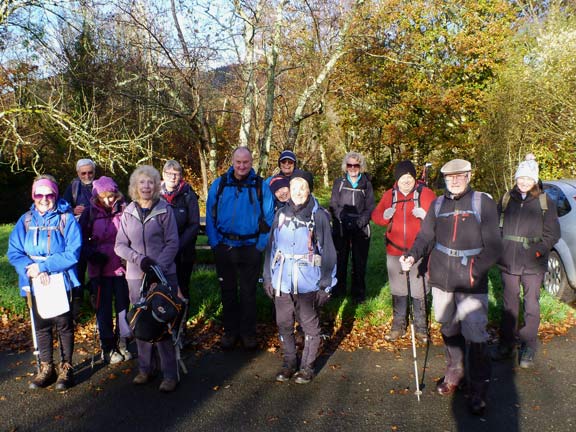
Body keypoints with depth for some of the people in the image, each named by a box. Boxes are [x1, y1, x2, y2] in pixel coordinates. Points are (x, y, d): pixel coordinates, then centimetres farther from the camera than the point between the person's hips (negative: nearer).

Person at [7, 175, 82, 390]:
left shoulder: (67, 219, -8)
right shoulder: (26, 220, 4)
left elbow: (72, 253, -14)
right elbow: (14, 252, 0)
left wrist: (43, 266, -19)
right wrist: (30, 268, -17)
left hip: (60, 281, -4)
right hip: (35, 283, 4)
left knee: (64, 325, 5)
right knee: (41, 326, 14)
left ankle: (66, 368, 20)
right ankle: (46, 368, 28)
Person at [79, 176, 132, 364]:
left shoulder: (123, 210, -3)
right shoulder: (90, 213, -2)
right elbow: (82, 240, 3)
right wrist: (94, 256, -12)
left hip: (122, 267, 1)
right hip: (101, 269, 0)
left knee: (123, 306, 9)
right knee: (104, 309, 7)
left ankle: (122, 344, 26)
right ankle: (107, 348, 21)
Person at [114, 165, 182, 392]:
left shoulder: (165, 210, -2)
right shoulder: (128, 213, 6)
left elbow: (172, 244, -3)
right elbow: (120, 245, 5)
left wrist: (158, 267, -15)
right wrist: (140, 259, -11)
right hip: (136, 276, 3)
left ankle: (170, 374, 6)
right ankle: (145, 369, 23)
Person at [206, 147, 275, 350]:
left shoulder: (261, 186, -3)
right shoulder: (219, 184, -1)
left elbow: (269, 218, -1)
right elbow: (210, 216, 2)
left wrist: (261, 245, -7)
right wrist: (215, 244, -5)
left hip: (250, 248, -1)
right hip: (224, 247, 1)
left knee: (248, 292, 10)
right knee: (228, 291, 13)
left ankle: (248, 332, 24)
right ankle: (230, 331, 27)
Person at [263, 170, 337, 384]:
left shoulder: (319, 216, -7)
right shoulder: (281, 214, 3)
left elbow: (327, 251, -4)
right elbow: (272, 246, 8)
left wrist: (326, 284, -6)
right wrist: (268, 277, 6)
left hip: (308, 281, -3)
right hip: (282, 280, 3)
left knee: (310, 325, 8)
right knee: (284, 324, 12)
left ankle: (307, 366, 25)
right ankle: (289, 362, 31)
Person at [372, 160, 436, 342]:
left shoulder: (425, 193, -3)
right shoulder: (389, 195, 6)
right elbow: (376, 215, 8)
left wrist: (425, 215, -24)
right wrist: (384, 215, -13)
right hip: (394, 251, 3)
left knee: (419, 291, 4)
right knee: (398, 290, 13)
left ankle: (421, 327, 20)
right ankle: (398, 325, 27)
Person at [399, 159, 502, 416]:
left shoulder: (483, 202, -3)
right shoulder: (438, 204, 9)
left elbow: (493, 246, -6)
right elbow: (426, 236, 7)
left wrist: (476, 271, -18)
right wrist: (413, 255, -12)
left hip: (472, 283, -4)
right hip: (441, 279, 4)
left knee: (475, 336, -7)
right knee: (449, 329, 17)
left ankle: (478, 391, 9)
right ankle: (454, 374, 37)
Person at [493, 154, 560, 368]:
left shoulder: (545, 202, 1)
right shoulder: (506, 200, 9)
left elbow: (552, 234, 2)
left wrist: (539, 250, -14)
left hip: (533, 264, -2)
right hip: (508, 262, 3)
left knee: (531, 306, 1)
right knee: (509, 304, 12)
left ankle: (529, 348, 13)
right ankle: (507, 344, 23)